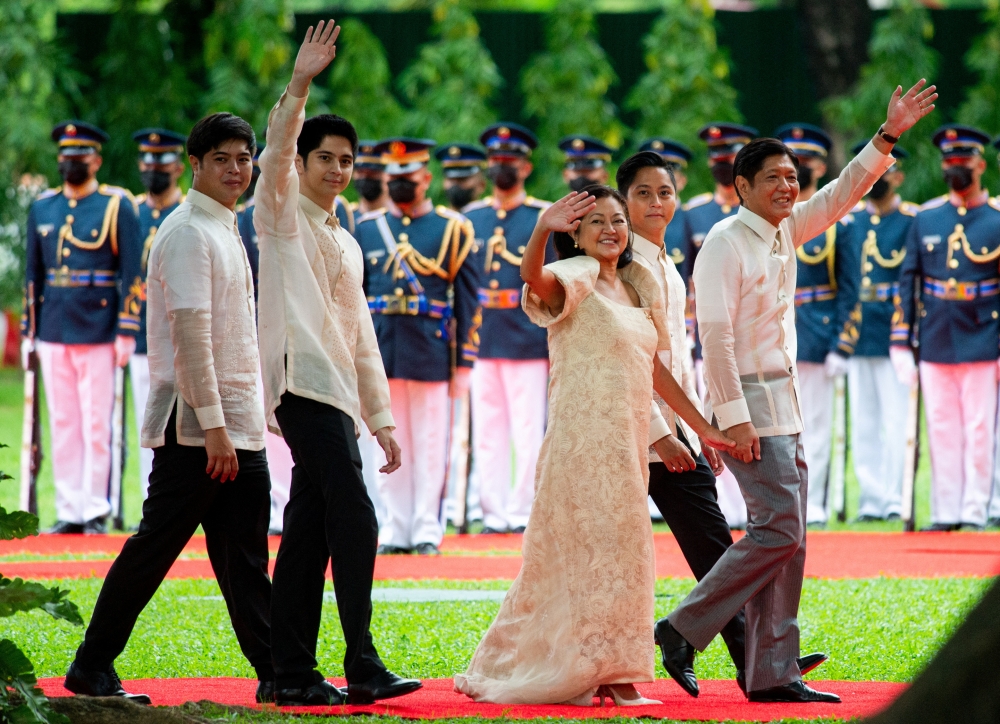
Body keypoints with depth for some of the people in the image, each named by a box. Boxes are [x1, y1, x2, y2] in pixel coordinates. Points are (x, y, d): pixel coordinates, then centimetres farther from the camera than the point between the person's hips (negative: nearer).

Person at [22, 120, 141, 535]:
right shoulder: (42, 209, 12)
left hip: (99, 334, -4)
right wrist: (28, 332, 11)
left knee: (96, 425, -2)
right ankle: (69, 511, 9)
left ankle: (97, 512, 2)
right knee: (63, 426, 5)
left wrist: (126, 332, -9)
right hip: (54, 335, 4)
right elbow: (33, 274, 16)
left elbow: (133, 274, -4)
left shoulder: (117, 207, -1)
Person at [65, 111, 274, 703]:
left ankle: (276, 674, 5)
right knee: (157, 545, -4)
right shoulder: (189, 232, -12)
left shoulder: (225, 230, 18)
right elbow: (190, 337, -19)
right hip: (195, 425, -9)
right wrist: (213, 427, -23)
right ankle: (93, 668, 3)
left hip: (235, 426, 9)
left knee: (243, 558, 6)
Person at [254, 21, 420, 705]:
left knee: (310, 532, 5)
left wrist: (382, 419, 21)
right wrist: (299, 86, -29)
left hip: (336, 395, 8)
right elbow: (277, 152, -16)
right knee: (354, 519, -15)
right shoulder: (283, 216, 4)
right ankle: (362, 667, -17)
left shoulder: (345, 246, 25)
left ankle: (294, 674, 5)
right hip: (305, 384, -8)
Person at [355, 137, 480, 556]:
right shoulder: (366, 229, 10)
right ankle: (396, 529, 11)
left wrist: (464, 363, -4)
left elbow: (469, 301, 1)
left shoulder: (452, 229, 1)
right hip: (382, 355, 3)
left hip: (431, 355, -3)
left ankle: (427, 530, 6)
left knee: (430, 445, 0)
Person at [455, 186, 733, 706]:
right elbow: (534, 279, -30)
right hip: (586, 438, -8)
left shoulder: (636, 288, 17)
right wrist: (541, 232, -50)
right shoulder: (575, 279, -6)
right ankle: (613, 675, -9)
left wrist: (703, 427, 21)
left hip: (627, 441, 8)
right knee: (606, 548, -11)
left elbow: (653, 367, 22)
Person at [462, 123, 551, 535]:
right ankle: (493, 513, 7)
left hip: (527, 343, -3)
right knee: (486, 433, 3)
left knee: (527, 432, -3)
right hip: (480, 343, 3)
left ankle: (522, 512, 4)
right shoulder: (471, 218, 12)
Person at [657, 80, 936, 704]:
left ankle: (772, 674, 6)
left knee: (787, 541, 5)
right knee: (779, 531, -14)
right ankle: (684, 630, -5)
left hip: (787, 405, 9)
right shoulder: (727, 243, -12)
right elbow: (716, 335, -17)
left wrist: (889, 136, 8)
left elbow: (842, 194, 19)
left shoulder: (785, 231, 11)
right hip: (750, 402, -9)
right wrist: (734, 417, -22)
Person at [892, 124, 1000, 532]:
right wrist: (900, 342, 3)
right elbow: (908, 280, 9)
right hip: (935, 342, 3)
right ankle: (945, 514, 9)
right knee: (941, 431, 5)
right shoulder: (925, 218, 8)